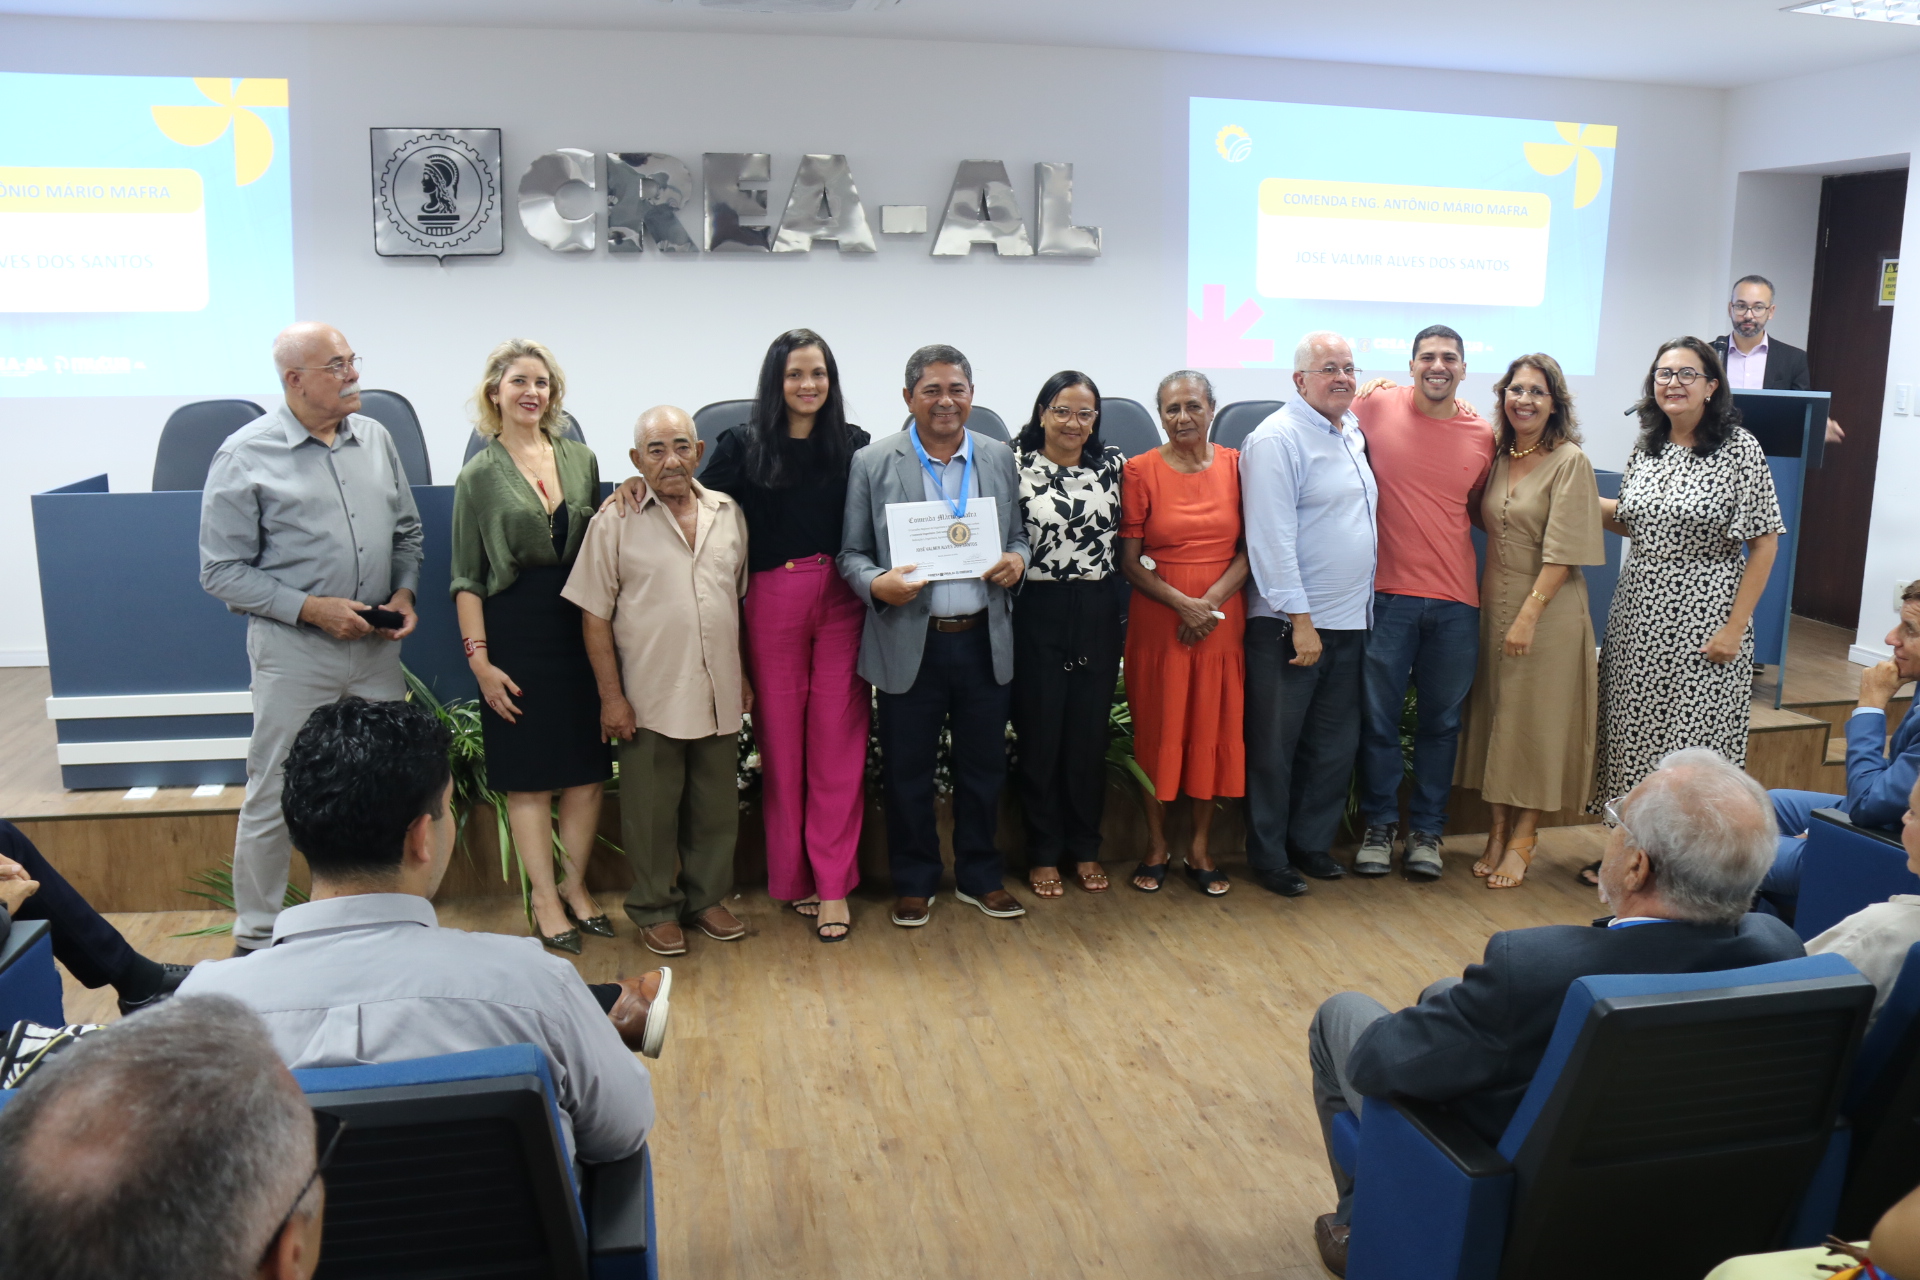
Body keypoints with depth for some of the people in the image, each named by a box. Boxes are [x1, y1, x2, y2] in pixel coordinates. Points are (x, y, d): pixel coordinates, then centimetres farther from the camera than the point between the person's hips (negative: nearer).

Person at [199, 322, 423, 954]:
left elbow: (407, 532, 16)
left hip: (378, 646, 5)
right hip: (294, 648, -4)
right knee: (274, 798, 5)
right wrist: (313, 608, -15)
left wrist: (404, 592, -1)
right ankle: (255, 938, 21)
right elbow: (223, 571, -8)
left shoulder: (375, 439, 6)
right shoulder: (246, 454, -8)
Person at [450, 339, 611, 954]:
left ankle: (574, 885, 22)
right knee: (529, 775, 3)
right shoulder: (480, 475, -1)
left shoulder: (580, 459, 8)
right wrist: (478, 658, -9)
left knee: (589, 769, 6)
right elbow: (466, 578, -2)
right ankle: (545, 899, 14)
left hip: (579, 629, 4)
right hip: (516, 632, -3)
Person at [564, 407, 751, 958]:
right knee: (651, 808, 6)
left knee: (715, 803, 13)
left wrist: (743, 674, 14)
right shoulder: (615, 521, -5)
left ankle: (707, 898, 29)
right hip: (649, 697, -3)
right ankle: (655, 910, 22)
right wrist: (611, 696, -8)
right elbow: (595, 615, -5)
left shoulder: (728, 513, 7)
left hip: (718, 692, 4)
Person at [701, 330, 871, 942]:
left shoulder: (853, 445, 7)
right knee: (781, 742, 6)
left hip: (842, 601, 1)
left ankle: (833, 884, 10)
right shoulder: (744, 447, 3)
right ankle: (793, 877, 20)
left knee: (839, 744, 1)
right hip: (773, 603, -1)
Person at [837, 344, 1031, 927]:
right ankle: (914, 883, 26)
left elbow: (1019, 535, 15)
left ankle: (980, 876, 30)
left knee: (984, 765, 13)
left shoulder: (1000, 458, 7)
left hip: (983, 640, 3)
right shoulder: (872, 463, -2)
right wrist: (877, 583, -20)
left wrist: (1017, 559, -8)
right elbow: (850, 552, 0)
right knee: (907, 771, 8)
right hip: (909, 643, -2)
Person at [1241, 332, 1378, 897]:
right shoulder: (1278, 439, -12)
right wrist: (1301, 621, -20)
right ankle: (1269, 856, 15)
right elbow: (1272, 539, -18)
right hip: (1290, 625, -8)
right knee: (1275, 746, 3)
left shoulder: (1353, 432, 14)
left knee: (1335, 744, 14)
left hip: (1349, 622, 8)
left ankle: (1312, 843, 28)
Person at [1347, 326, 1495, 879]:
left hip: (1455, 601, 3)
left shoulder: (1482, 434, 5)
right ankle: (1379, 825, 22)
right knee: (1378, 717, 5)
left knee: (1442, 722, 11)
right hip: (1387, 593, -2)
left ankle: (1426, 831, 24)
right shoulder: (1375, 406, -3)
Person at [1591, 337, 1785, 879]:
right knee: (1631, 735, 10)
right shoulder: (1645, 449, 8)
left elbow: (1764, 542, -10)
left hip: (1701, 619, -6)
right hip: (1638, 615, 6)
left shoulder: (1739, 449, -8)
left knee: (1692, 741, -1)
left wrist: (1734, 627, -15)